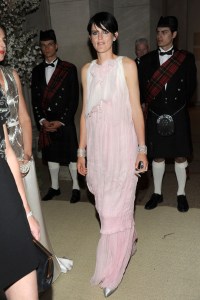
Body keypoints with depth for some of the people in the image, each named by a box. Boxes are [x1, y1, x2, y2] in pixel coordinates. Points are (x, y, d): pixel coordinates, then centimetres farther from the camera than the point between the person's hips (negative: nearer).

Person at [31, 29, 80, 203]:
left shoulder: (69, 69, -1)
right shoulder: (37, 71, 10)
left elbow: (74, 98, -6)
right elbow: (35, 99, 8)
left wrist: (61, 121, -11)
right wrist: (42, 120, -4)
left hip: (65, 121, -3)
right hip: (45, 122, 4)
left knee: (71, 154, 3)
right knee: (51, 155, 12)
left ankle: (76, 187, 18)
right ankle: (55, 187, 27)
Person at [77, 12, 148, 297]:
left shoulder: (127, 65, -2)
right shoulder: (87, 70, 11)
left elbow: (136, 108, -4)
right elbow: (85, 112, 11)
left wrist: (142, 148, -7)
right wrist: (82, 151, 10)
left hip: (121, 144, -4)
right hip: (97, 145, 5)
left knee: (115, 207, -1)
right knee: (106, 205, 14)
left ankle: (111, 272, 15)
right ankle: (128, 241, 42)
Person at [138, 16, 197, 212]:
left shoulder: (186, 58, -1)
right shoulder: (147, 60, 3)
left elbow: (191, 86, 3)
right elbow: (141, 88, 6)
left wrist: (178, 104, 3)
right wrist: (150, 106, 1)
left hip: (177, 116, -1)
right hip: (155, 116, 1)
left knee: (180, 156, 6)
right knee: (157, 157, 9)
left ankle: (181, 194, 22)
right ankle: (157, 193, 24)